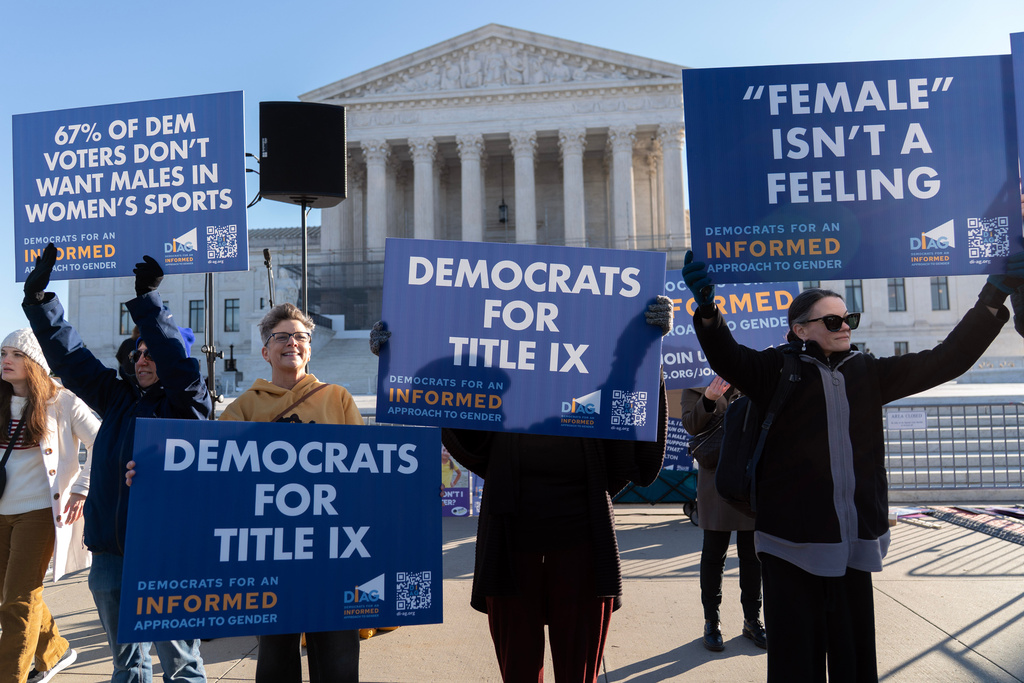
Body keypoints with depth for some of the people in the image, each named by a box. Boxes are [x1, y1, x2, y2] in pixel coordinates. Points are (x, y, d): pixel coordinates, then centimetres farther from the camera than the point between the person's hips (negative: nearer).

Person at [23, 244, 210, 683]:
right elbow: (70, 357, 13)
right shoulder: (117, 398, 12)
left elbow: (177, 364, -23)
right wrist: (39, 298, 7)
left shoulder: (186, 404, -4)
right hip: (109, 552, 6)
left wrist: (147, 300, -23)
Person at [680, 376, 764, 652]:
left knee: (752, 554, 11)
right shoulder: (697, 392, 6)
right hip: (717, 482, -3)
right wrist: (708, 400, -26)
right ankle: (712, 621, 15)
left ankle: (752, 619, 24)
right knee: (714, 554, 4)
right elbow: (691, 425, -10)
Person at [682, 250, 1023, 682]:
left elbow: (948, 359, 12)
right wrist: (707, 310, -38)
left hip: (854, 543, 5)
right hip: (793, 542, -4)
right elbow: (730, 359, -20)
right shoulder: (779, 369, -2)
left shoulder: (867, 373, 12)